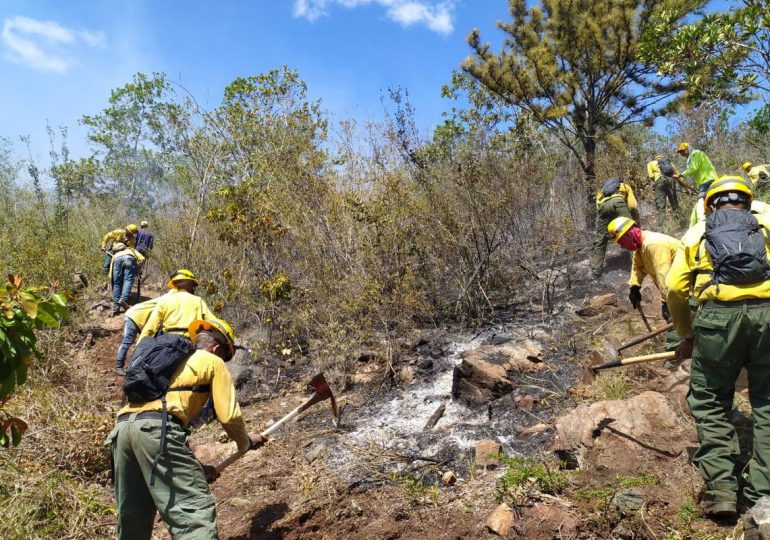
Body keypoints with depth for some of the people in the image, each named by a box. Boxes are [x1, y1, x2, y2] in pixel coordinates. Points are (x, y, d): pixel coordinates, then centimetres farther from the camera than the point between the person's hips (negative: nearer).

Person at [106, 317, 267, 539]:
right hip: (157, 428, -8)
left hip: (122, 428, 8)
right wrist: (246, 443, 26)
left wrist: (194, 468, 34)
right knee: (197, 509, -10)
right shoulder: (213, 362, 15)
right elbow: (228, 416, 5)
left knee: (132, 518, 17)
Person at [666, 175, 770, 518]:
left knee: (710, 402, 12)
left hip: (718, 317, -1)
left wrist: (686, 335, 21)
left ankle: (721, 488, 6)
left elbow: (674, 288, 10)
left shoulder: (697, 233, 20)